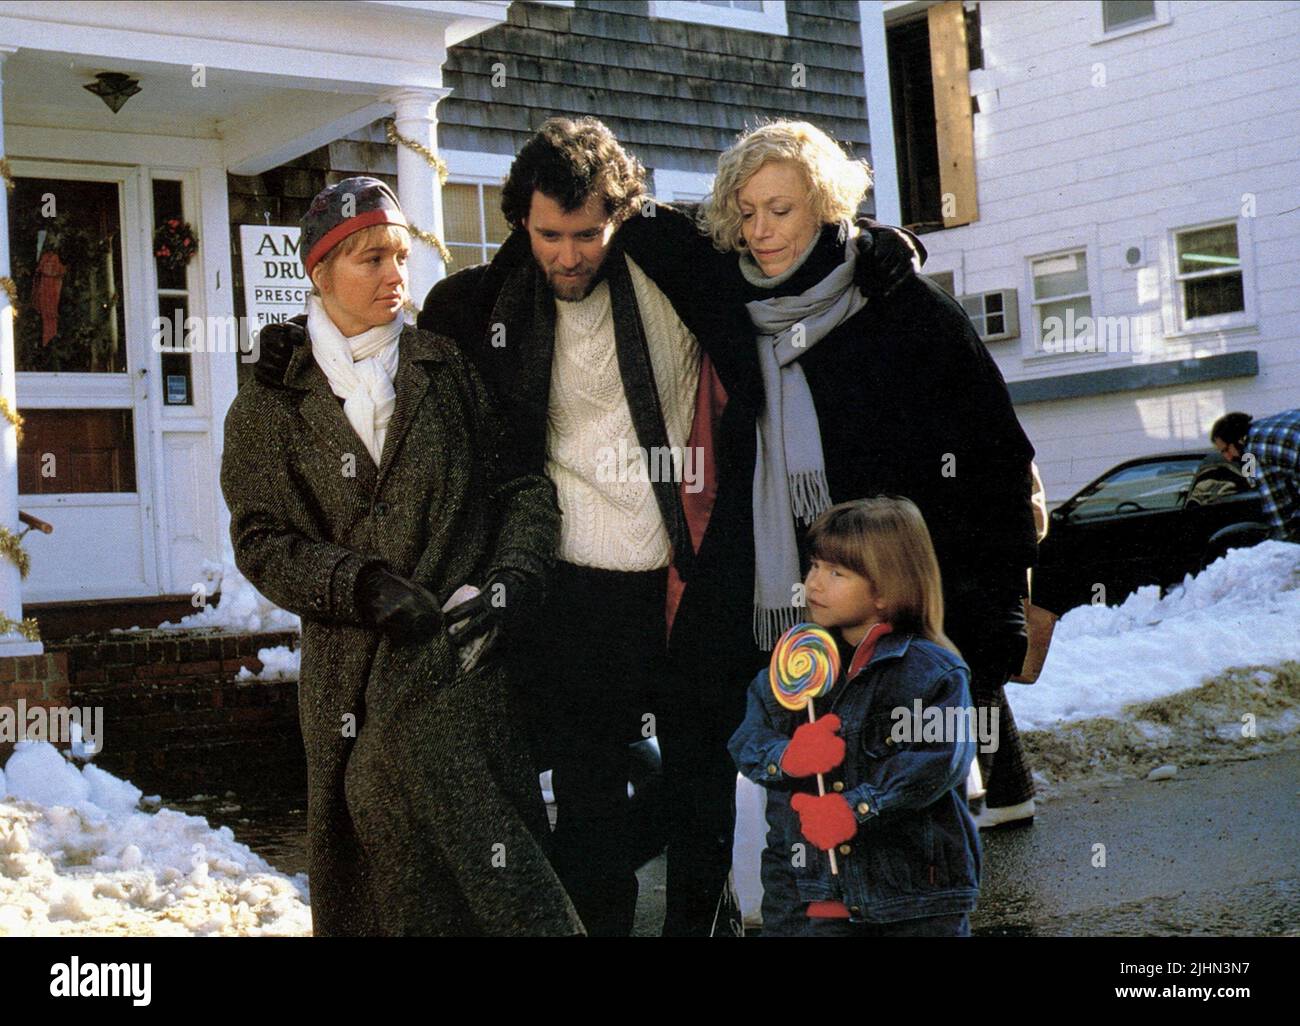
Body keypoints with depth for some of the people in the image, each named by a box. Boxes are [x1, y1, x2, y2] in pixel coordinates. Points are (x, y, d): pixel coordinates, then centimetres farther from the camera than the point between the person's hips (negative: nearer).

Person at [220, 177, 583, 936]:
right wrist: (362, 586, -11)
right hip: (351, 682, 1)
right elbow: (262, 539, 3)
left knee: (487, 865, -13)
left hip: (463, 666, -1)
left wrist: (505, 580, -7)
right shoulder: (271, 408, 10)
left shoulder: (452, 371, 10)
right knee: (378, 886, 0)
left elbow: (526, 484, 9)